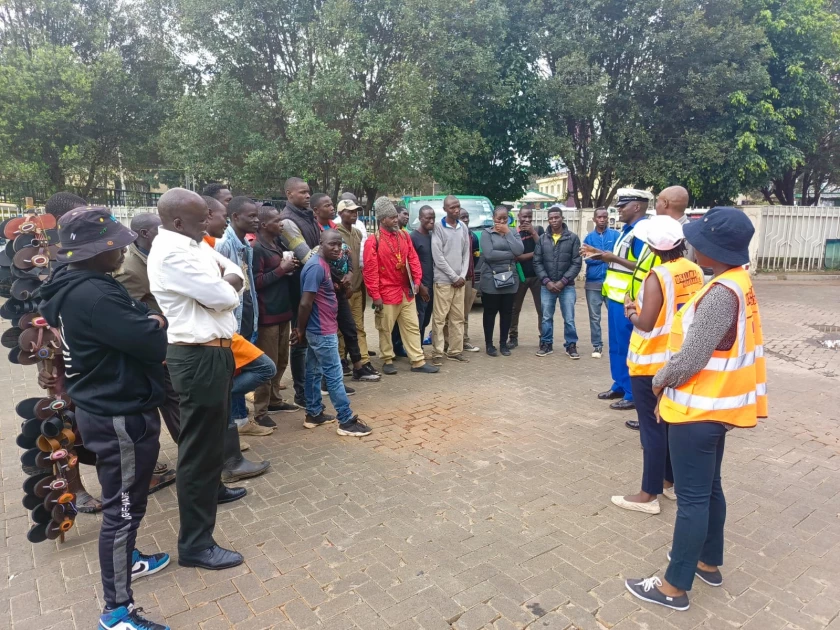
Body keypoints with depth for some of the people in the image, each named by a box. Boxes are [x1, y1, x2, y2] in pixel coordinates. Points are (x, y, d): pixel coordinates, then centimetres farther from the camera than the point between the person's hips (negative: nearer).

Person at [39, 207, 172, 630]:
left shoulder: (75, 286, 7)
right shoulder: (93, 295, -26)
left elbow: (127, 328, 11)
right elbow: (152, 343, -28)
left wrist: (147, 322, -8)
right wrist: (159, 324, -7)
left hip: (105, 407, 10)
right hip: (120, 415, -10)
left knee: (122, 501, 27)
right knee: (123, 507, 2)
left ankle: (123, 559, 48)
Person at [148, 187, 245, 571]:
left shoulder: (193, 244, 10)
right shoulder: (171, 254, -21)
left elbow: (235, 273, 10)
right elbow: (223, 298, -22)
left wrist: (226, 281, -11)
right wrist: (227, 286, 0)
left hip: (213, 350, 10)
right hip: (199, 357, -10)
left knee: (213, 437, 28)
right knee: (200, 448, -1)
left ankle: (212, 488, 51)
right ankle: (195, 543, 11)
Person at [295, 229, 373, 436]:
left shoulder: (323, 264, 11)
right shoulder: (317, 266, -21)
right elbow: (305, 303, -23)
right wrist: (301, 330, -11)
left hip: (319, 330, 10)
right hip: (322, 331, -10)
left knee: (314, 372, 16)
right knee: (335, 376, -3)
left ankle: (314, 414, 27)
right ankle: (347, 421, 5)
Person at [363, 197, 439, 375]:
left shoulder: (404, 236, 6)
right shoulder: (373, 241, -12)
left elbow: (413, 258, 9)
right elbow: (370, 271, -13)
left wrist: (417, 280, -2)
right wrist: (375, 295, -15)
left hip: (406, 291, 6)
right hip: (386, 293, -5)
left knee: (412, 327, 9)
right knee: (385, 329, 6)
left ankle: (418, 361, 15)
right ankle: (388, 361, 21)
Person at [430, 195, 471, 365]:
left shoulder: (464, 228, 11)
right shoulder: (438, 227, -7)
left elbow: (466, 254, 11)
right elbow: (438, 256, -11)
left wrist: (463, 276, -3)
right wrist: (454, 277, -10)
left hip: (460, 280, 6)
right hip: (443, 280, -6)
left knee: (458, 317, 8)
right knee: (439, 317, -3)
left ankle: (455, 351, 16)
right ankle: (437, 353, 3)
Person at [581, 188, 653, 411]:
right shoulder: (627, 229, 15)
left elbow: (644, 267, -23)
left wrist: (614, 258, -23)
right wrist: (600, 254, 12)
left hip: (627, 300, -10)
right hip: (616, 297, 10)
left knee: (627, 348, -2)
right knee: (616, 345, 17)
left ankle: (633, 394, 8)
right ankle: (619, 386, 28)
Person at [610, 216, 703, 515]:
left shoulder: (658, 277, -21)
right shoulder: (695, 272, 2)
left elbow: (646, 323, -23)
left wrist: (631, 313, -3)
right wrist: (642, 307, 11)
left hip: (651, 364, -7)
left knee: (652, 427, 1)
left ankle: (649, 494, 12)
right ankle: (671, 482, 33)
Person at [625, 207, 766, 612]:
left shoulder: (721, 294, -25)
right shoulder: (737, 284, 6)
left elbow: (689, 361, -26)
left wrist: (660, 381, -6)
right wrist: (671, 384, 11)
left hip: (698, 410, -10)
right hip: (715, 405, 10)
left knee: (692, 497, 2)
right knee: (709, 489, 22)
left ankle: (675, 587, 16)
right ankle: (709, 563, 39)